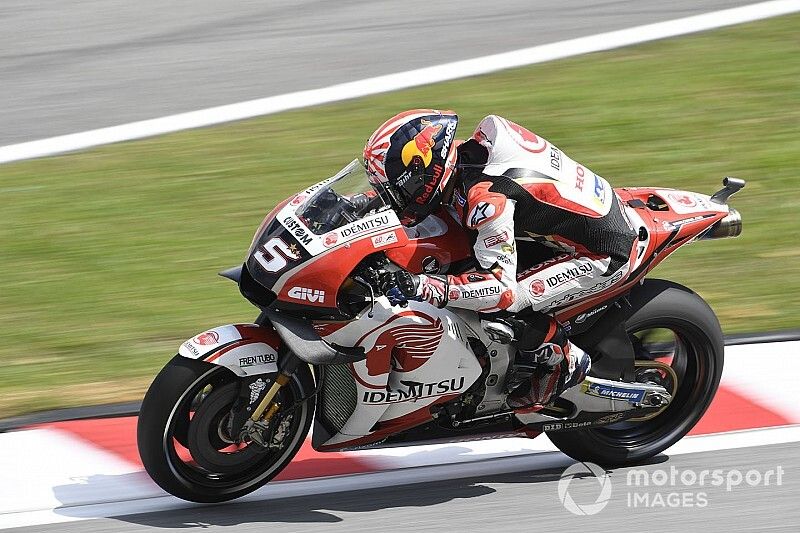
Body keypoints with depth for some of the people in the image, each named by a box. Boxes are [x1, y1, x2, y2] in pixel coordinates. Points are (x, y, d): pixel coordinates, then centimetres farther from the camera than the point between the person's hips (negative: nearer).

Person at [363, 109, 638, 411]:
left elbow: (502, 289, -34)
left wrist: (424, 288, -43)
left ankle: (564, 362, 3)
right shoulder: (458, 156, -4)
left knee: (499, 309, -22)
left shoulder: (486, 197, -31)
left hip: (604, 253, -10)